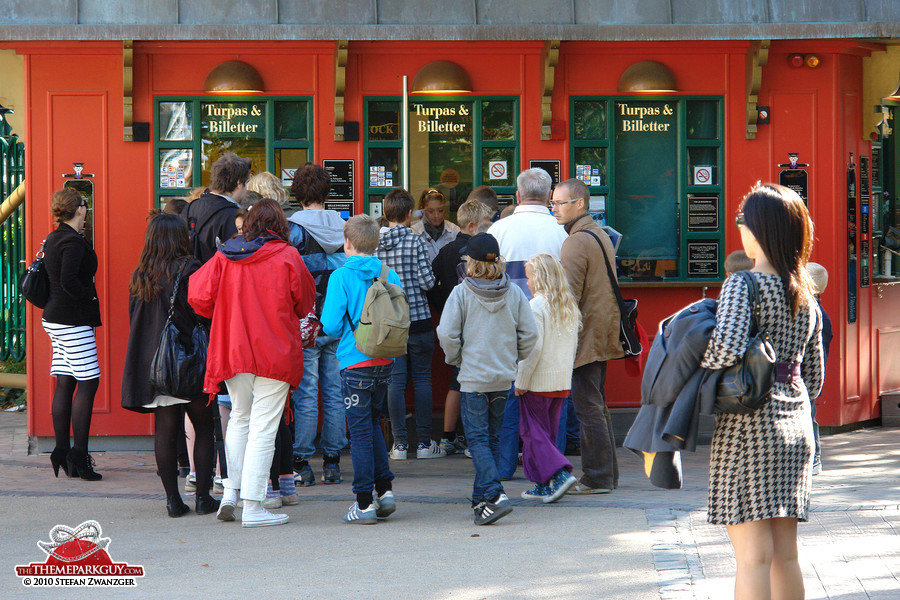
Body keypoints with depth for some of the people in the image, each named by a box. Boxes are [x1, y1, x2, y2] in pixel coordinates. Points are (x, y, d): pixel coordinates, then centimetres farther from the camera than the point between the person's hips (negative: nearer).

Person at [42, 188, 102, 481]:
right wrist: (89, 296, -10)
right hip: (73, 320, -10)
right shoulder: (73, 242, -15)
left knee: (64, 383, 9)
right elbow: (69, 281, -25)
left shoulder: (52, 239, 13)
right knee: (88, 382, -7)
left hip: (55, 318, 10)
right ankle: (79, 455, -9)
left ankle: (62, 452, 10)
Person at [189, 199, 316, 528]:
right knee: (263, 427, -2)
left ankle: (231, 491, 16)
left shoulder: (224, 257, 1)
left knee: (239, 418, 21)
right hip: (276, 353, -4)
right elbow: (305, 302, 4)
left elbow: (199, 296, -2)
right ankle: (253, 506, -3)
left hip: (232, 352, 4)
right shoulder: (287, 257, -6)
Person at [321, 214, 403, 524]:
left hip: (355, 363, -4)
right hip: (384, 363, 4)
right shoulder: (389, 275, 2)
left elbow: (331, 325, -13)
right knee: (374, 424, 19)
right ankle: (384, 489, 16)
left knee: (360, 430, 0)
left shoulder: (341, 277, -10)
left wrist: (341, 334, 9)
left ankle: (365, 503, 2)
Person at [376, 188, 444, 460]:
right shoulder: (414, 240, -9)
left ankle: (400, 443, 4)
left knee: (395, 381, 4)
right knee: (422, 379, 5)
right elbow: (427, 281, -12)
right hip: (418, 316, -3)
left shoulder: (376, 243, 0)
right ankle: (424, 442, 6)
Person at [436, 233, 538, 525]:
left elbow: (447, 334, -13)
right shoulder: (513, 293, 0)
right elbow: (530, 333, 1)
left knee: (478, 438, -3)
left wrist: (456, 359, 5)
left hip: (473, 377, -4)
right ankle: (481, 499, 20)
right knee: (492, 438, 14)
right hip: (503, 378, 4)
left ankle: (494, 495, -19)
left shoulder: (461, 293, -10)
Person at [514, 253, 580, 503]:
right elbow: (573, 346, 13)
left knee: (533, 431, 0)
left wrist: (521, 381, -11)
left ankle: (559, 473, -15)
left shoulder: (536, 305, -14)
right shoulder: (570, 307, 8)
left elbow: (533, 348, -17)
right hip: (562, 381, 7)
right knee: (548, 432, 13)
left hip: (538, 380, -7)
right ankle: (543, 485, 15)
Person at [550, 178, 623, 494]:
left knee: (588, 407, -6)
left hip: (585, 336, -10)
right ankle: (607, 474, 19)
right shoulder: (600, 235, 16)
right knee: (597, 405, 15)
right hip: (603, 334, 10)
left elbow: (569, 294, -19)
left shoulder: (576, 242, -16)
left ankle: (597, 477, -5)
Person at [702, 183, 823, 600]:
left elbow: (727, 346, -26)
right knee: (785, 555, 11)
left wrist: (696, 364, -7)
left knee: (753, 556, -6)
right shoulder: (806, 295, 11)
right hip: (796, 424, 7)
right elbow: (814, 380, 15)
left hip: (747, 423, -7)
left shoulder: (742, 284, -10)